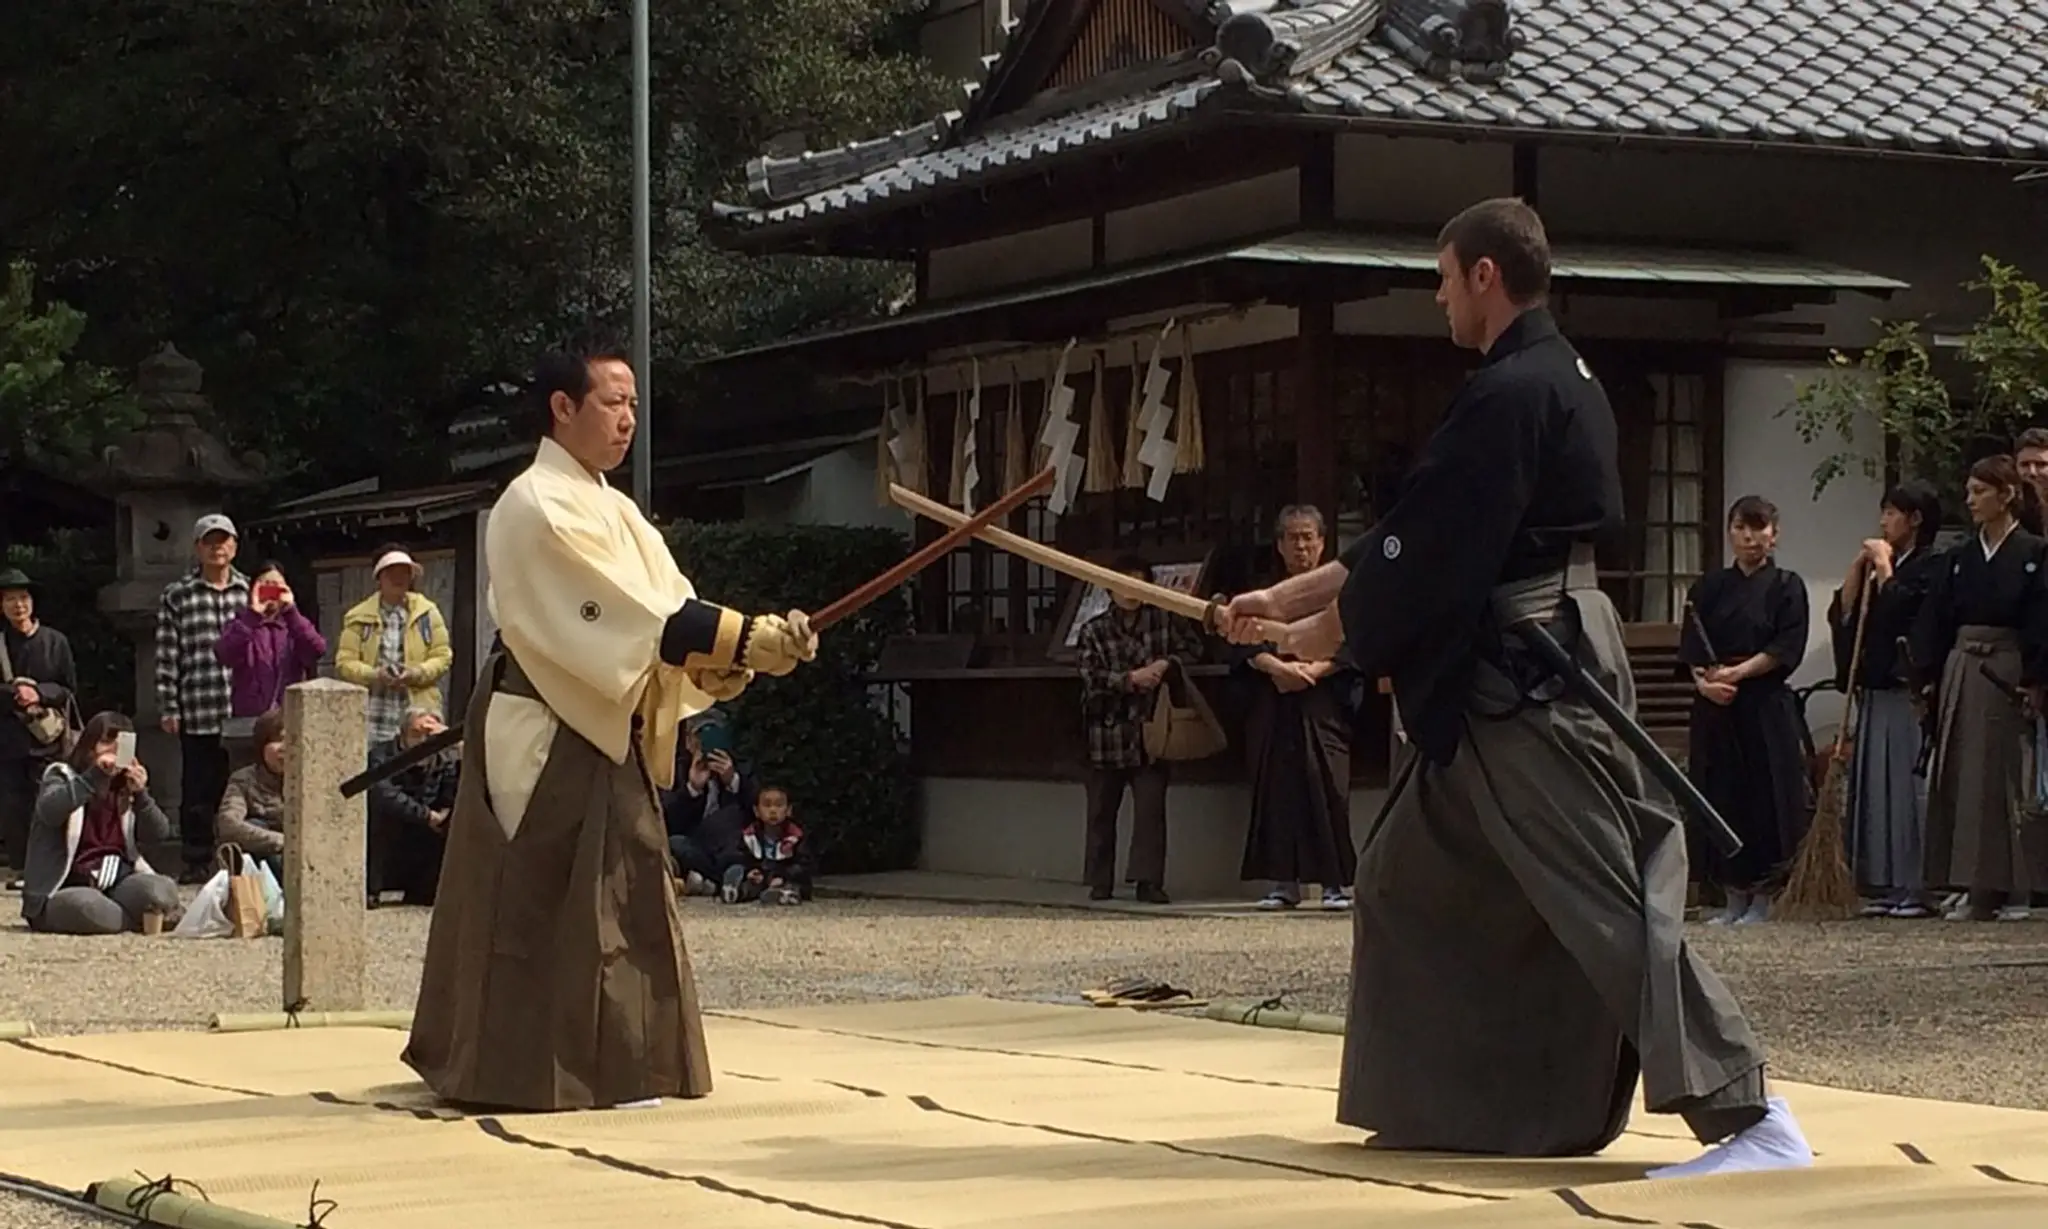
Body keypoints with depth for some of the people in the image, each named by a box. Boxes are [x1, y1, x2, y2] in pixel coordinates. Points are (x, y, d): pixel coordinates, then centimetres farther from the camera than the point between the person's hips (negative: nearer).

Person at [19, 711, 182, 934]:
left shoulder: (126, 790, 15)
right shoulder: (62, 776, 2)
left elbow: (160, 833, 1)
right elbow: (48, 811, -22)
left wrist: (140, 794, -15)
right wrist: (95, 776, -29)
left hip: (117, 885, 3)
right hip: (63, 891, -3)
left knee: (163, 891, -28)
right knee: (87, 906, -39)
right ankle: (148, 917, -15)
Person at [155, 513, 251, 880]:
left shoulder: (251, 592, 10)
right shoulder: (177, 596, 5)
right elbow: (167, 657, 3)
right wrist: (168, 708, -3)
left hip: (244, 712, 1)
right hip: (197, 713, -1)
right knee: (198, 793, 3)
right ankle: (197, 863, 11)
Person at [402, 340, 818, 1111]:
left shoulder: (611, 510, 15)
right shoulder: (539, 506, -14)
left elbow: (663, 610, 4)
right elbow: (633, 614, -24)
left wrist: (745, 649, -14)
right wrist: (747, 639, -29)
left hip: (603, 732, 9)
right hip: (545, 734, -9)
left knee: (616, 896, 11)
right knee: (541, 899, -6)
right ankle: (532, 1068, -2)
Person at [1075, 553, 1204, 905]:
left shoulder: (1164, 622, 6)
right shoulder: (1094, 631, 3)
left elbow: (1191, 648, 9)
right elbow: (1092, 678, -7)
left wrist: (1167, 663, -9)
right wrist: (1131, 679, -17)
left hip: (1149, 732, 0)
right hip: (1107, 733, 0)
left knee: (1151, 806, -7)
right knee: (1102, 810, 6)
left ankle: (1148, 880, -6)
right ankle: (1100, 882, 13)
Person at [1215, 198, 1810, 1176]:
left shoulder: (1510, 393, -17)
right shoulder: (1552, 379, 17)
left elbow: (1433, 555, -17)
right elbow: (1418, 532, 20)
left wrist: (1326, 633, -1)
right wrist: (1283, 597, 20)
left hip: (1528, 686, -11)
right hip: (1506, 683, 11)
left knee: (1609, 900, -14)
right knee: (1409, 881, 18)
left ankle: (1752, 1120, -16)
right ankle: (1427, 1101, 26)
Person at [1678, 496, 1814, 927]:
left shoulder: (1786, 586, 2)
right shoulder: (1709, 588, 11)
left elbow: (1786, 650, -7)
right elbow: (1691, 650, 4)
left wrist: (1735, 673, -15)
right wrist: (1704, 680, -15)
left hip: (1766, 708, -3)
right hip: (1715, 709, 3)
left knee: (1765, 796, -4)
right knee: (1721, 796, 2)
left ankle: (1761, 897, 4)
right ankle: (1734, 895, 11)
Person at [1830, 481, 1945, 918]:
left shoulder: (1930, 567, -4)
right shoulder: (1878, 569, 20)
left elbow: (1897, 608, -18)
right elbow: (1843, 615, 13)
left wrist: (1883, 566, -5)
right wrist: (1859, 566, 7)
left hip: (1909, 696, -9)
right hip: (1875, 693, 9)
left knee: (1910, 786, -10)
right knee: (1875, 787, 7)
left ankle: (1918, 888, -9)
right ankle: (1885, 887, 9)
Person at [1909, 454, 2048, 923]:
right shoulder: (1958, 559, 12)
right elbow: (1934, 623, 11)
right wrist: (1928, 677, 3)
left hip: (2008, 676, -6)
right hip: (1960, 675, 6)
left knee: (2008, 778, -3)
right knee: (1963, 778, 3)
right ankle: (1977, 889, 7)